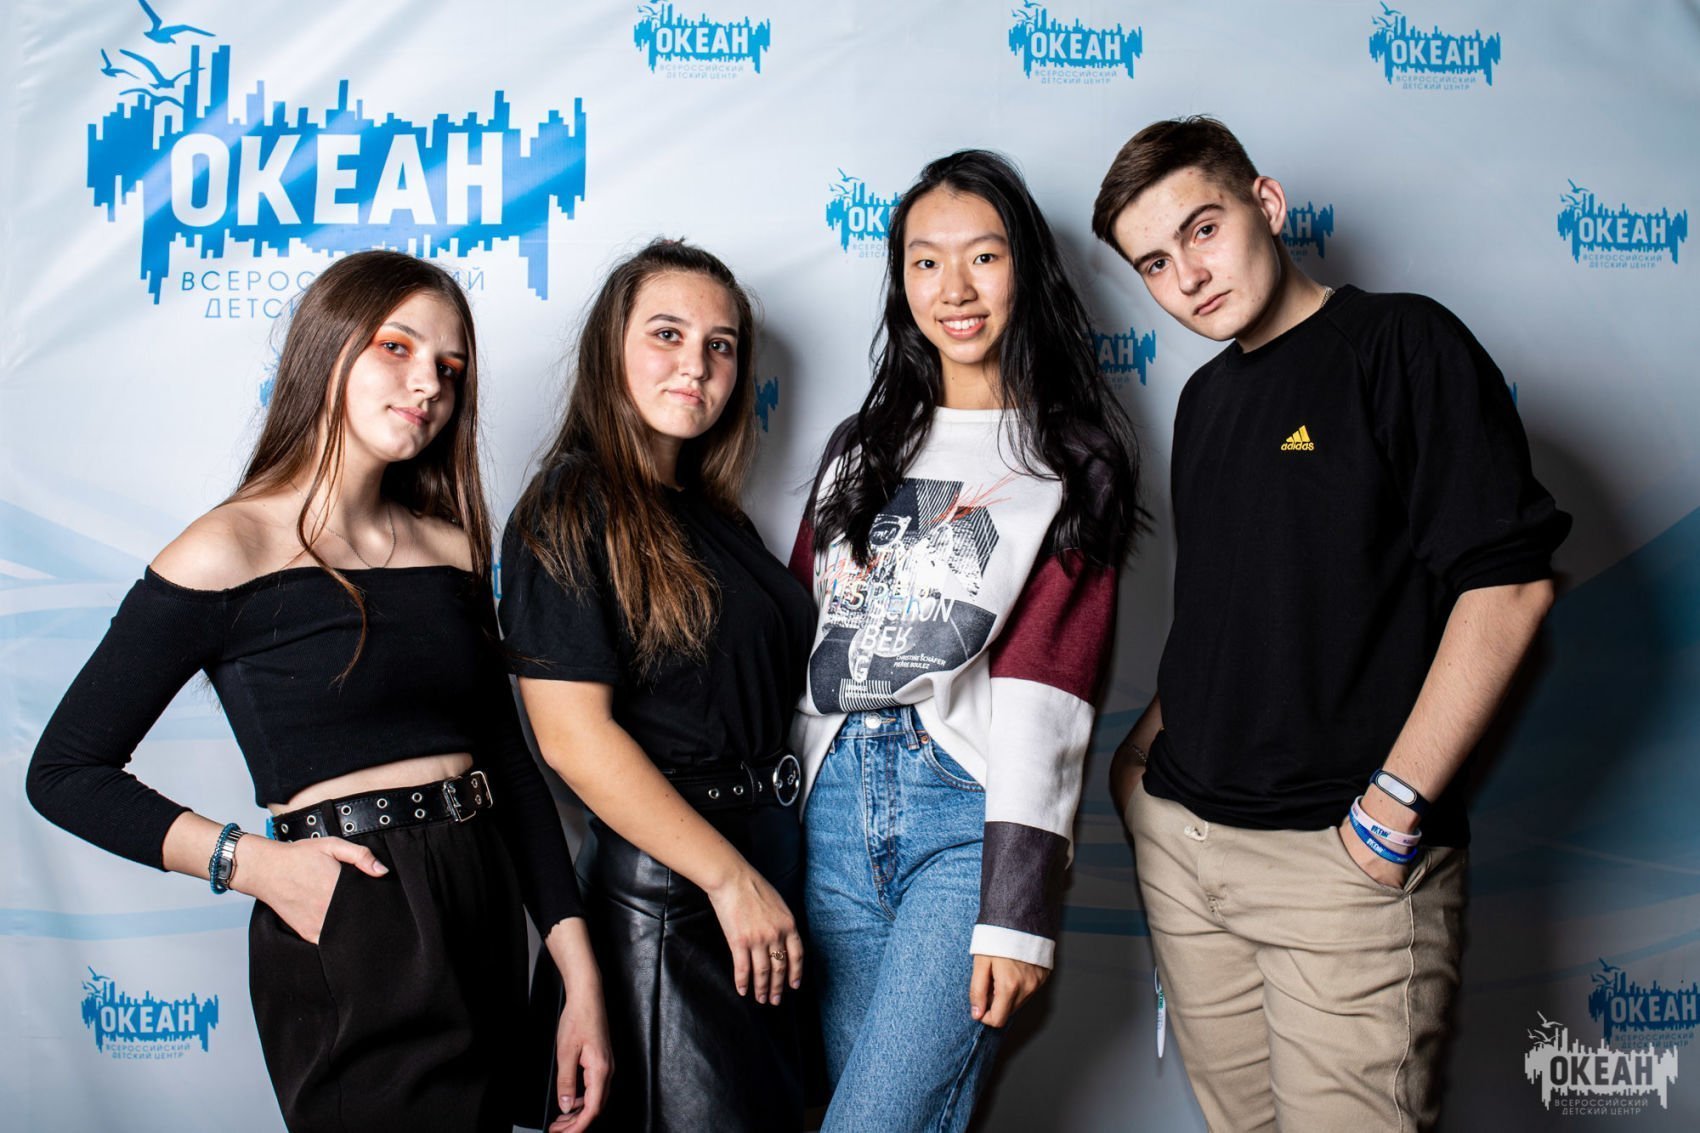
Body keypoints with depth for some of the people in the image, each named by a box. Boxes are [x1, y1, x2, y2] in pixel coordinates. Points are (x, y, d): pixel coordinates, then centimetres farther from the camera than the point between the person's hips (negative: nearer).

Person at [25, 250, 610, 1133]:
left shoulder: (450, 548, 6)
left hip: (486, 910, 6)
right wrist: (249, 861, -17)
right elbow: (65, 773, -5)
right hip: (346, 941, -6)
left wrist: (579, 973, 1)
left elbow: (509, 761, 6)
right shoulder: (230, 553, -9)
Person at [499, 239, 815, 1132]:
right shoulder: (571, 509, -12)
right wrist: (730, 879, -18)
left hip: (761, 864, 8)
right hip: (660, 887, -8)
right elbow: (573, 734, -19)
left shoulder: (713, 515, 12)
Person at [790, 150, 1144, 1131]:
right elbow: (802, 633, 13)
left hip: (969, 811, -4)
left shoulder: (1069, 460, 2)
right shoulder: (861, 446, 17)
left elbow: (1048, 682, -7)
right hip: (836, 803, 5)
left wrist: (1019, 906, -13)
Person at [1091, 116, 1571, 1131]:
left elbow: (1509, 582, -14)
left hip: (1342, 855, -6)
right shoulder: (1206, 398, 15)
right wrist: (1148, 749, 12)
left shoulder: (1401, 343, -6)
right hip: (1181, 837, 7)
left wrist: (1394, 805, -17)